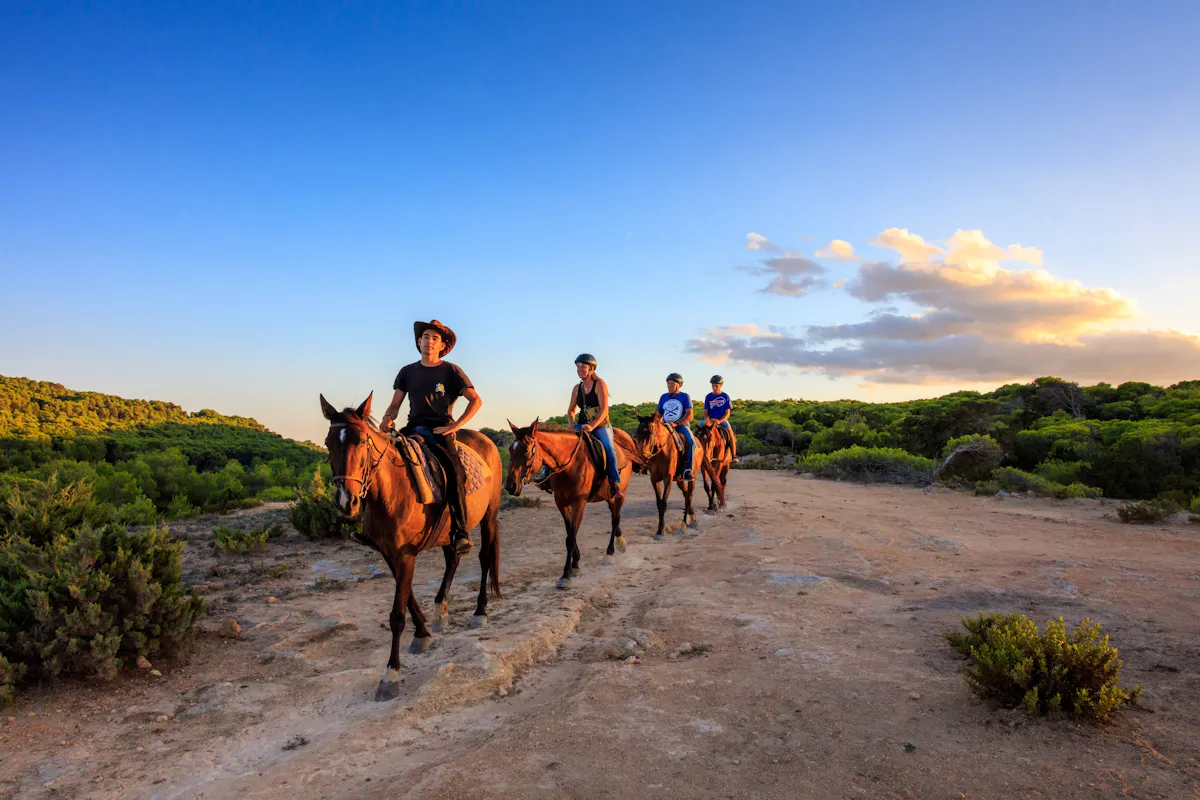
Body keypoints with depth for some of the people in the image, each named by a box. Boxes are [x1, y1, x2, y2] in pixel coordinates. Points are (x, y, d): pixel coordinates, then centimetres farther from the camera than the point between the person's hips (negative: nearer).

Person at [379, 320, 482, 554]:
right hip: (413, 428, 4)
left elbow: (476, 400, -1)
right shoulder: (408, 372, 15)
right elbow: (395, 404, 16)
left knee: (452, 469, -30)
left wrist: (456, 425, -12)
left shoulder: (451, 371, 4)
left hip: (441, 430, -4)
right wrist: (388, 418, -8)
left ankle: (460, 531, -30)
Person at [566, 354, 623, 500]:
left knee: (608, 448, -32)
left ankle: (615, 485, -32)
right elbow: (571, 411, 17)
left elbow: (604, 410, -12)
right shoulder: (577, 389, 12)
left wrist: (592, 426, -26)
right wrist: (572, 426, -5)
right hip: (582, 426, 5)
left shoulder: (600, 385, -4)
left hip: (601, 425, -5)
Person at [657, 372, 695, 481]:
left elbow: (690, 415, -7)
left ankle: (687, 470, -28)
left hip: (682, 426, -4)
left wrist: (676, 423, -21)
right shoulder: (663, 397, 16)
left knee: (691, 442, -31)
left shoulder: (684, 396, 3)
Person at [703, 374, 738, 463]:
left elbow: (727, 413, -2)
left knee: (730, 433, -27)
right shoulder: (709, 397, 6)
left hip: (722, 419, -2)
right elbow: (705, 412, 7)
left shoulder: (725, 396, 1)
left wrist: (719, 421, -18)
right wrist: (708, 419, -15)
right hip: (710, 420, 2)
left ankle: (734, 455, -17)